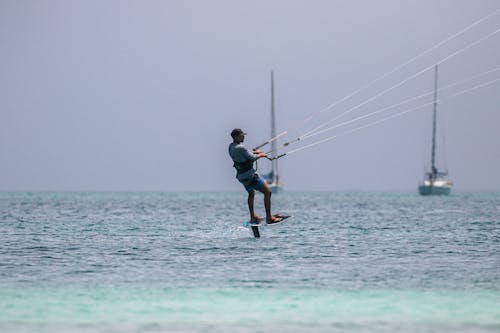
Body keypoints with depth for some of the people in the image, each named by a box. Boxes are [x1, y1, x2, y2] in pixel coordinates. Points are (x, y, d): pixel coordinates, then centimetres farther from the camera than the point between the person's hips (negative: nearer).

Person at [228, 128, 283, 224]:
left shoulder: (231, 147, 4)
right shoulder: (241, 148, -24)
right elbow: (253, 158, -20)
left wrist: (254, 152, 16)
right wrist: (261, 155, -1)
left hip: (241, 176, 10)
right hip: (250, 175, -10)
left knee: (251, 194, 32)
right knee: (268, 192, -7)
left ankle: (253, 217, 39)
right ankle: (269, 218, -10)